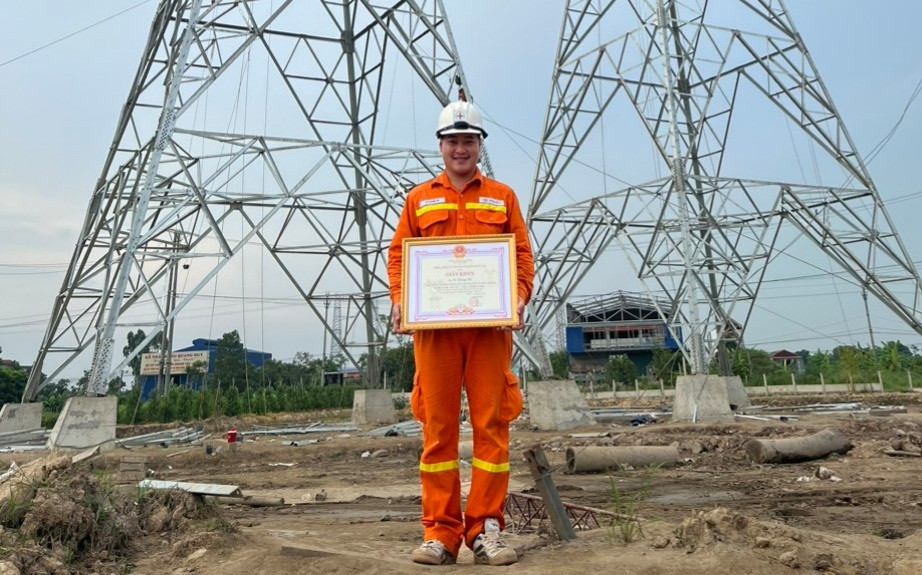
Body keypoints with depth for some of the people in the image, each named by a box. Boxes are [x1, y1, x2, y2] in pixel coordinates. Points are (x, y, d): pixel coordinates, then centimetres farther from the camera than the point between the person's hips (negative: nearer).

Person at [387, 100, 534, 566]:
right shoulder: (419, 199, 17)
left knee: (491, 424, -1)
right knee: (437, 427, 1)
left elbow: (523, 254, 10)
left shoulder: (502, 197, 16)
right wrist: (399, 299, -5)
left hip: (490, 326, 0)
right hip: (433, 326, 1)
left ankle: (486, 528, 10)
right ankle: (440, 532, 9)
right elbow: (397, 255, 12)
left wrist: (520, 296, -8)